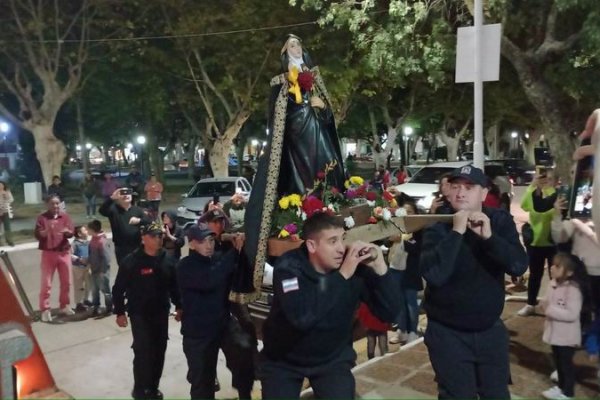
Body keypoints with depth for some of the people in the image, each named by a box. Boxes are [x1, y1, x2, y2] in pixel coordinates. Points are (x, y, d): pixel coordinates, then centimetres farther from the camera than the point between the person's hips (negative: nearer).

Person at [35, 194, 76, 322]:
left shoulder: (65, 216, 4)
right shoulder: (42, 217, -3)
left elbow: (72, 232, -4)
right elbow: (37, 234, -12)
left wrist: (67, 231, -27)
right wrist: (46, 231, -32)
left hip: (64, 252, 3)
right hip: (48, 253, -3)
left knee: (66, 282, 10)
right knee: (46, 283, -2)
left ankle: (64, 306, 24)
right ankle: (45, 310, 5)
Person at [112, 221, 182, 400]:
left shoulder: (167, 260, 0)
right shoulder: (131, 261, -12)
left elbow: (174, 286, 10)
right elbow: (118, 288, -7)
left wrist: (179, 306, 11)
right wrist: (119, 312, -8)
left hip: (161, 314, 5)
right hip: (140, 315, -4)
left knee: (159, 352, 11)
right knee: (143, 352, -5)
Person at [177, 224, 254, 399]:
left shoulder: (219, 259, 2)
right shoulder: (185, 267, -12)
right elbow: (209, 281, -31)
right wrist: (235, 252, -34)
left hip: (224, 323, 3)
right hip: (198, 332, -2)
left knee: (246, 351, -22)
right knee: (201, 380, 9)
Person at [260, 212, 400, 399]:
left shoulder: (355, 267, -16)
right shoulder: (289, 266, -23)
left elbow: (389, 313, -17)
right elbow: (302, 317, -39)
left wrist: (380, 269, -30)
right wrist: (342, 275, -37)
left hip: (332, 359, 2)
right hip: (283, 360, -1)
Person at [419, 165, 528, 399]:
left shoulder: (500, 220, -4)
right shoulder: (438, 227, -13)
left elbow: (519, 266, -16)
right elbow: (434, 275, -30)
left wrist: (489, 236, -28)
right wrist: (457, 232, -29)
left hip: (491, 329, 3)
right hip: (448, 333, -3)